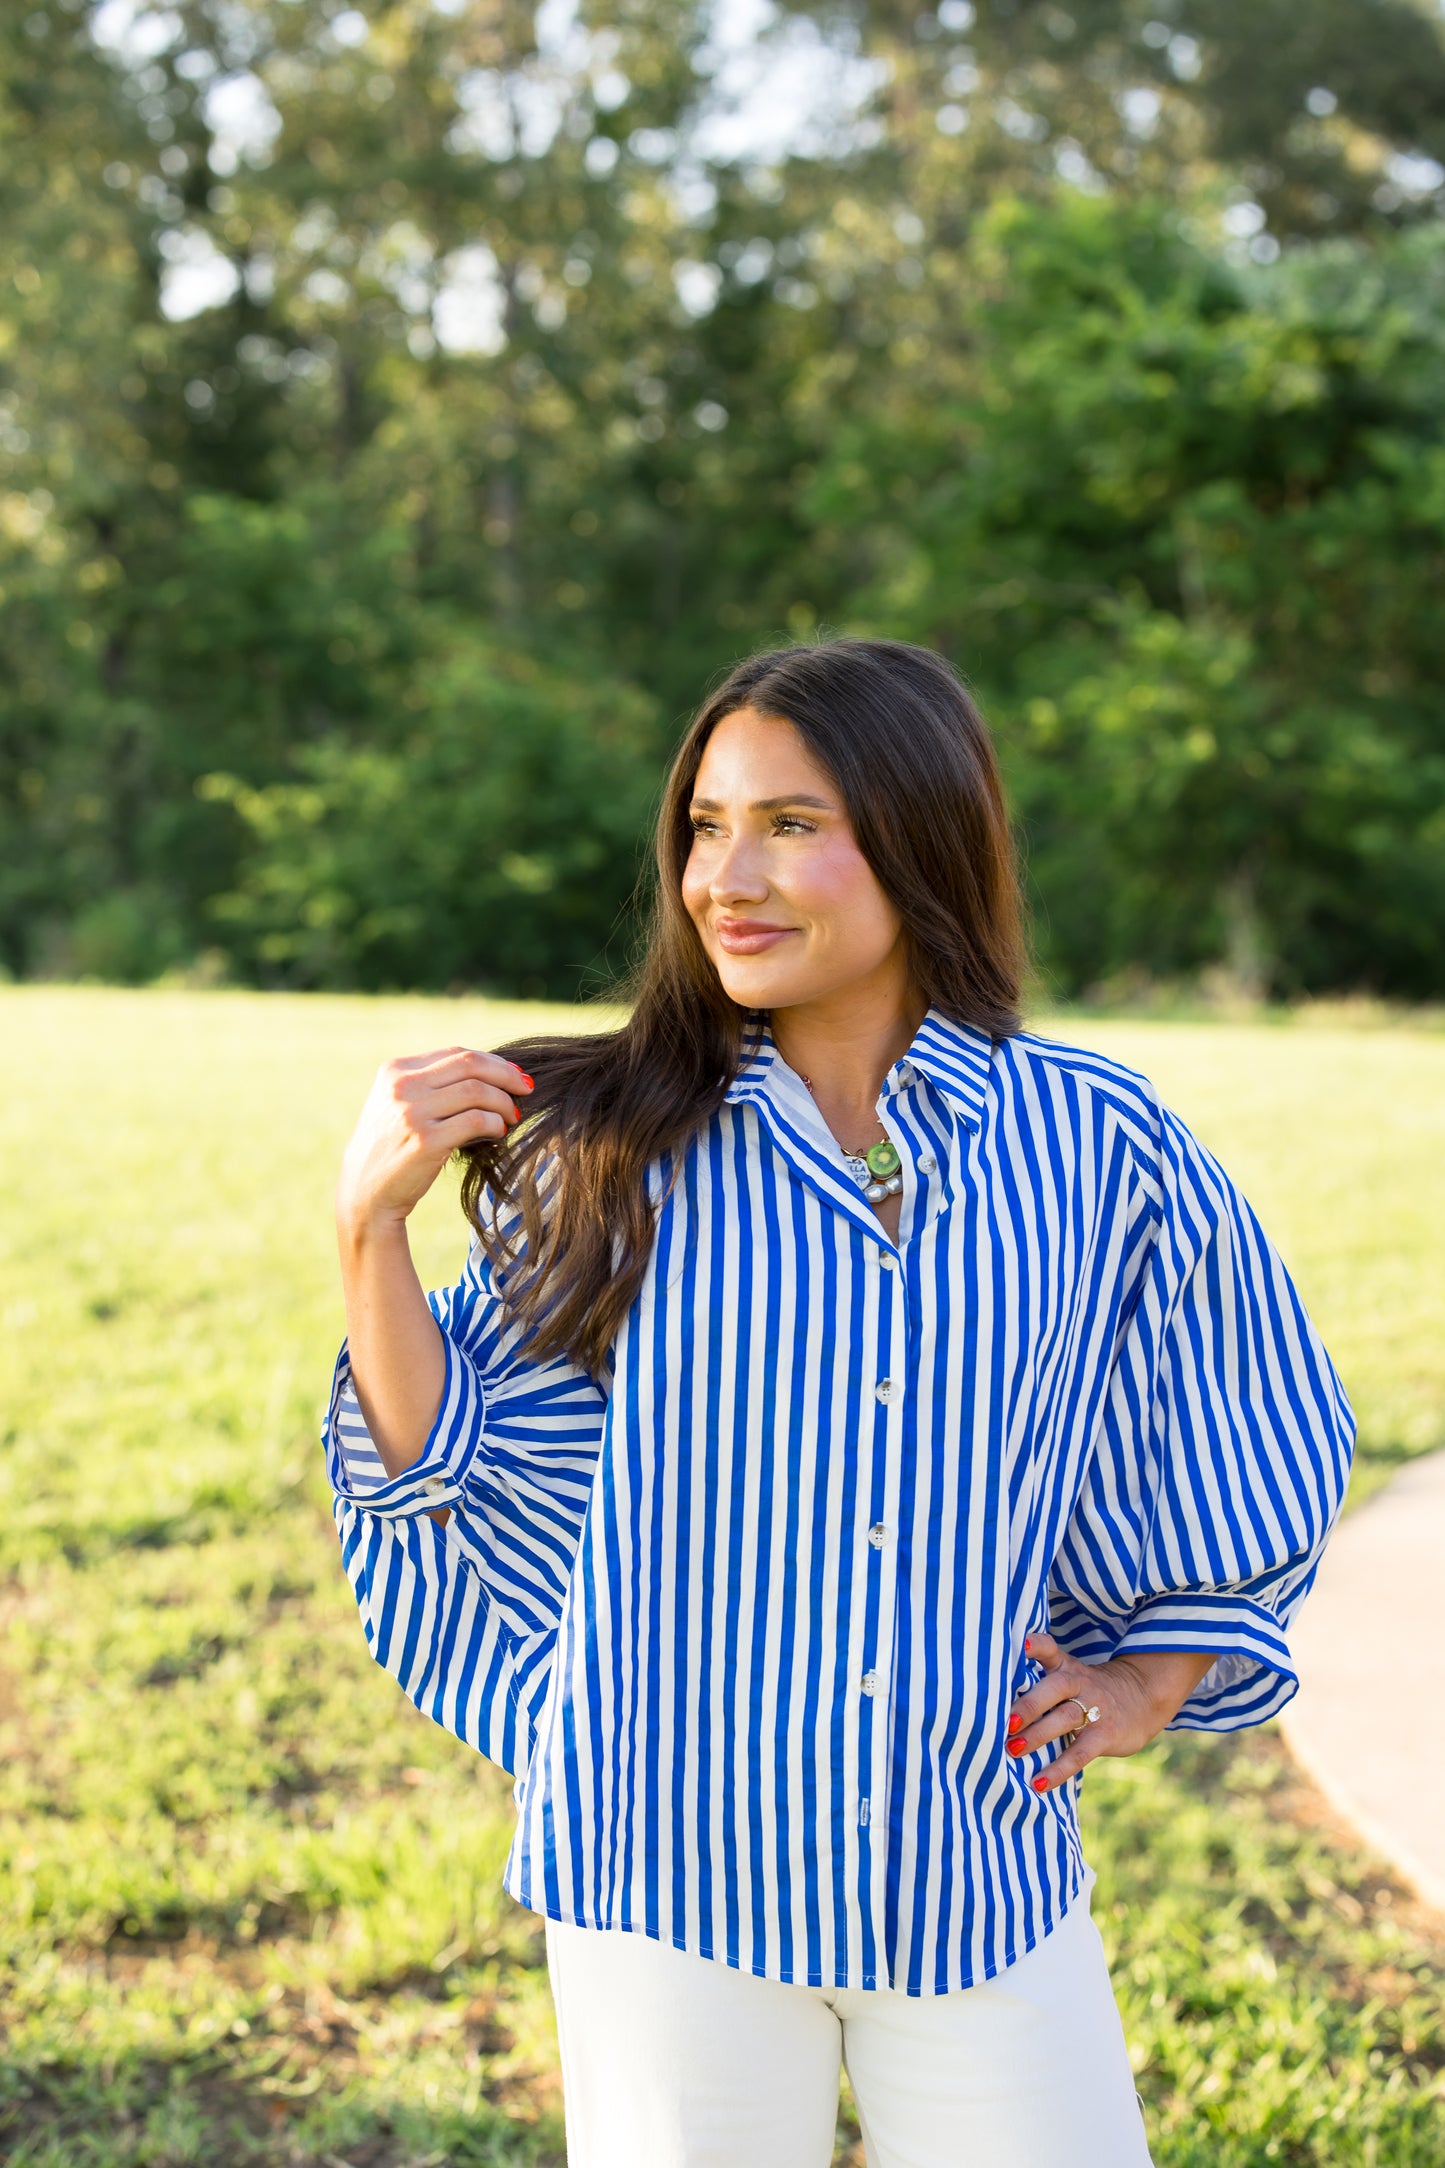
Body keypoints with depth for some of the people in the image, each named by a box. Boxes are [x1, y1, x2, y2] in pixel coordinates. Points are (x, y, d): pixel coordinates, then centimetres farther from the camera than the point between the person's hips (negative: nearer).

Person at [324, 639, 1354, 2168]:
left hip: (981, 1860, 1)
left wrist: (1149, 1684, 4)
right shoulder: (614, 1154, -5)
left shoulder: (1093, 1149, -3)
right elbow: (461, 1468, -1)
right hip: (672, 1861, -1)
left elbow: (1241, 1466, 12)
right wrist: (371, 1225, -12)